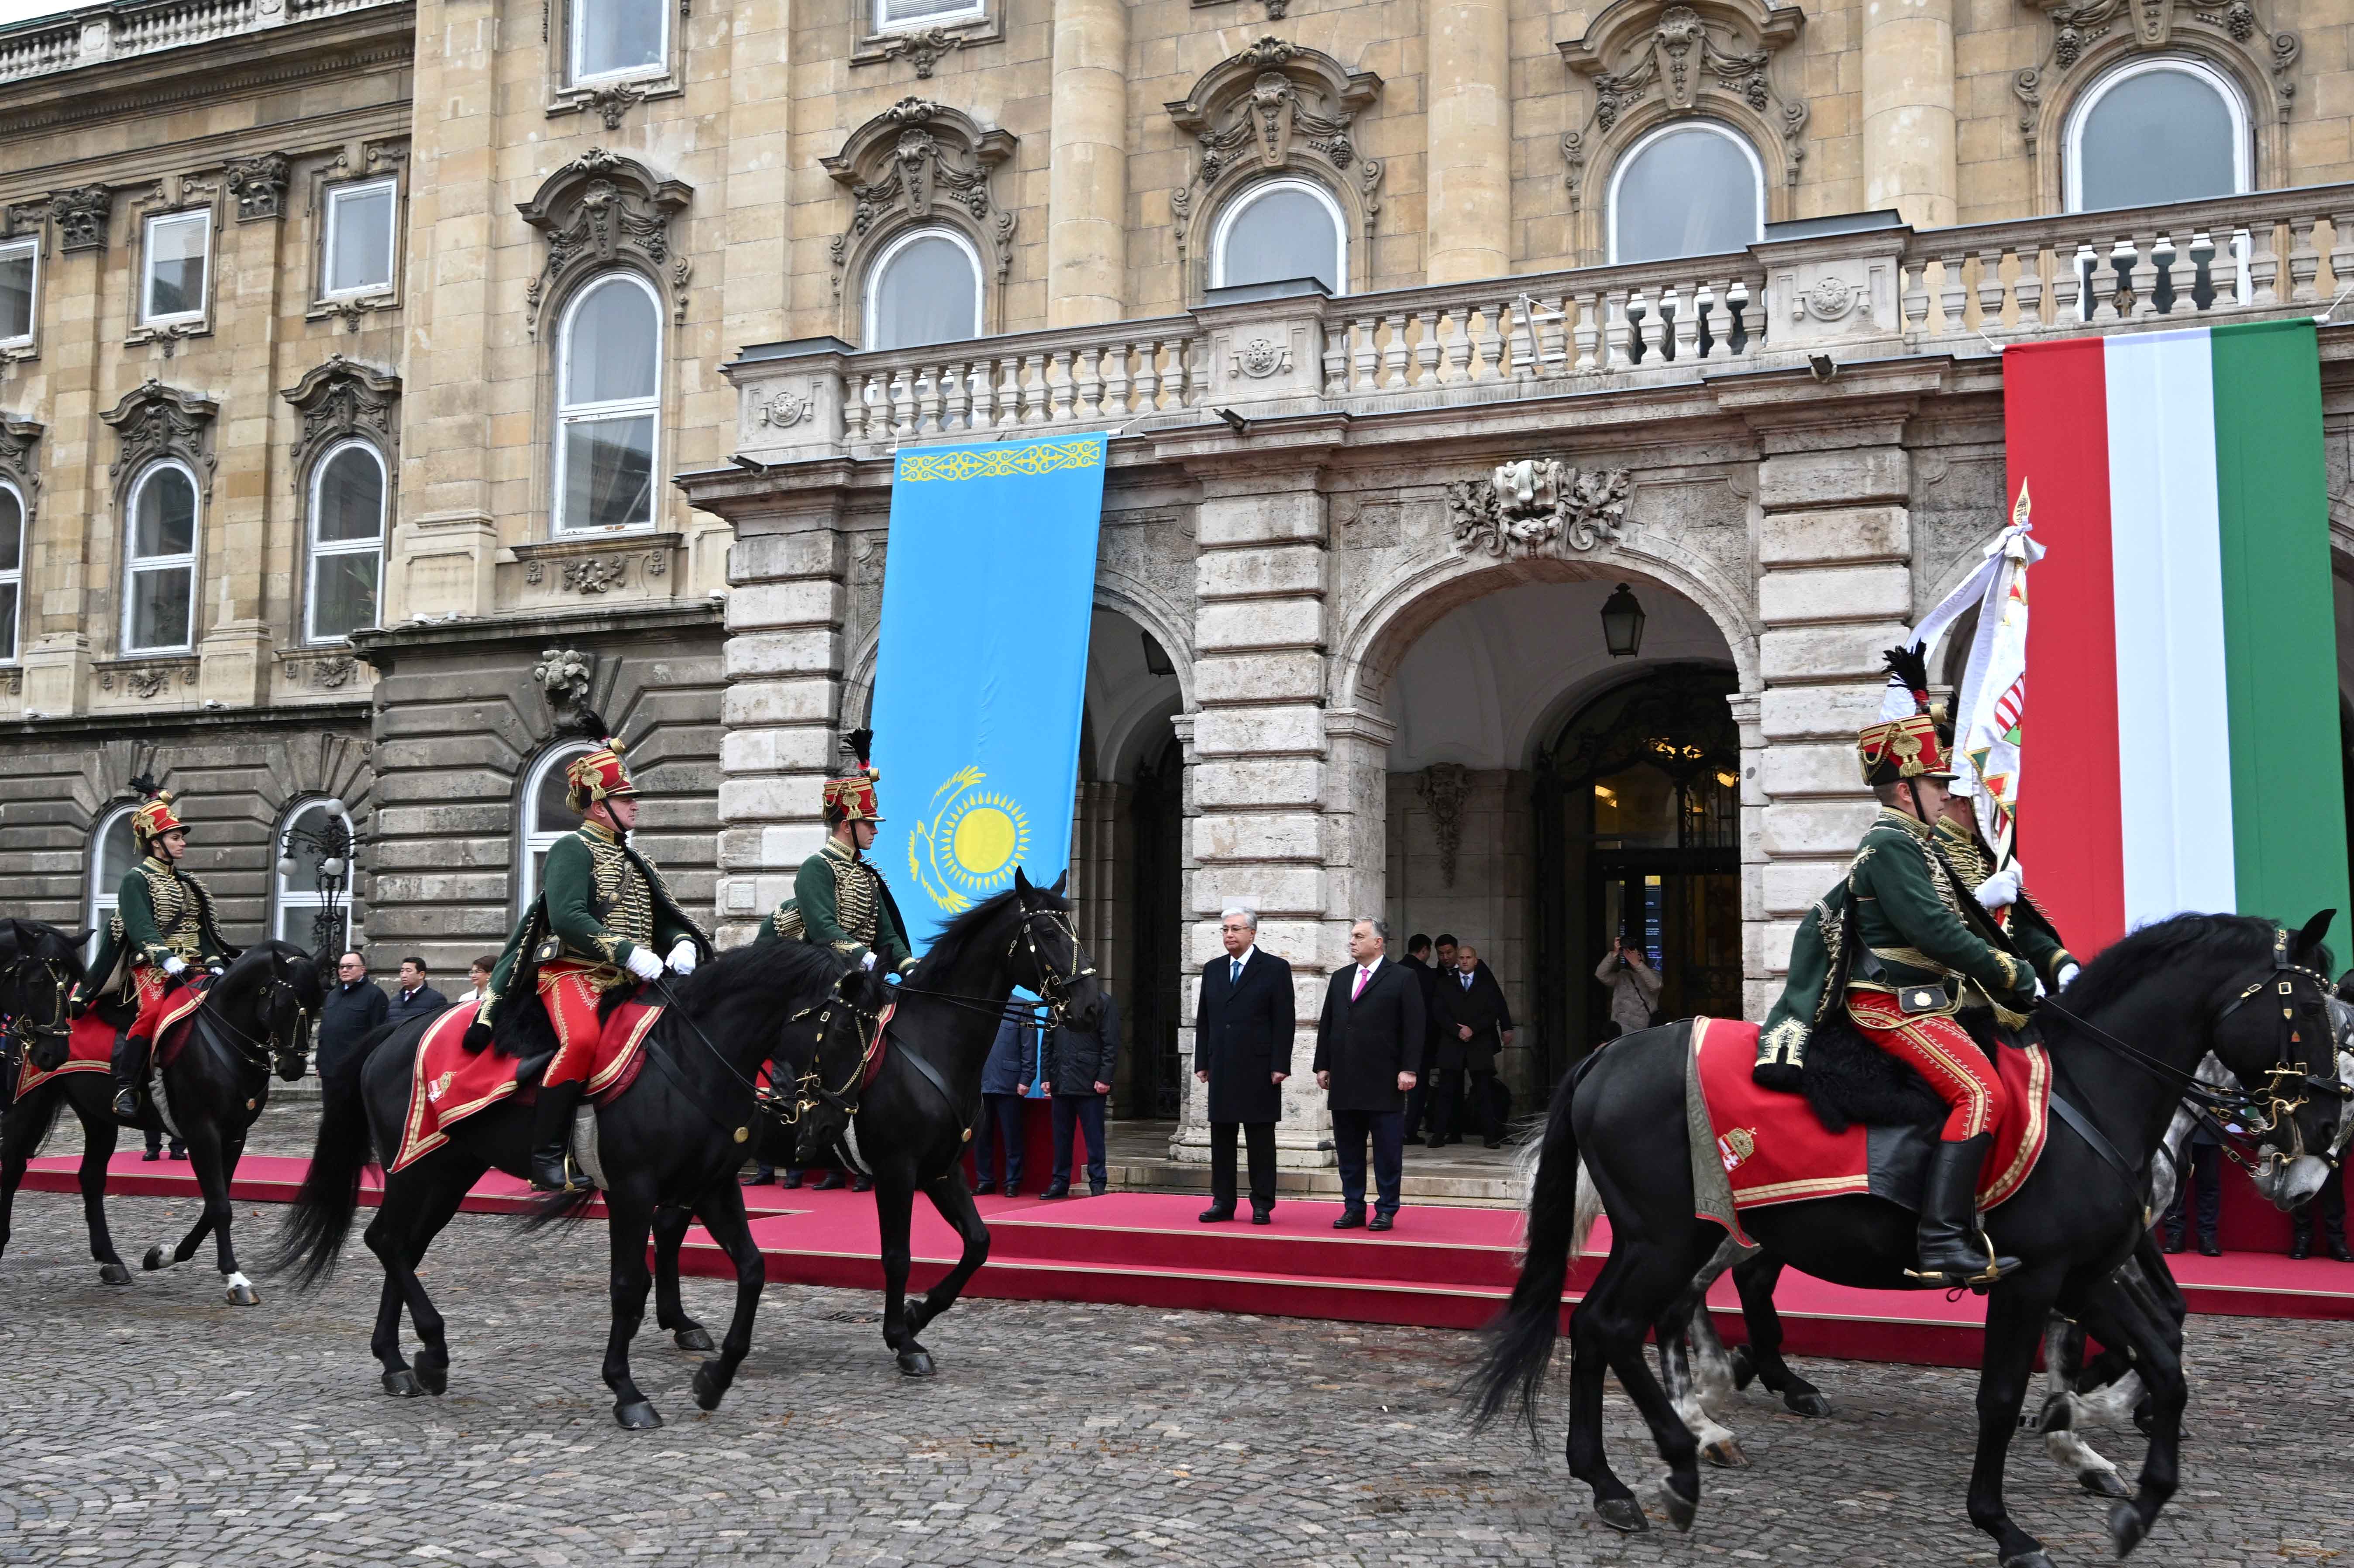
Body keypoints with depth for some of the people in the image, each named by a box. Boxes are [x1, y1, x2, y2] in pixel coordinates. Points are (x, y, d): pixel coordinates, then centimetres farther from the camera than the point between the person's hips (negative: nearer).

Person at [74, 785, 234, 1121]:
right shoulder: (137, 879, 0)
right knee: (152, 1010, -32)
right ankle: (125, 1088, -27)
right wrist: (165, 957, -29)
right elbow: (140, 927, -15)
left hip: (191, 967, 7)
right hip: (152, 966, -7)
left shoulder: (188, 883, 21)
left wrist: (214, 962, 0)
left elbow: (203, 929, 16)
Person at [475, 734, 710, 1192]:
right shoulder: (573, 849, -2)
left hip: (627, 981, 8)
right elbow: (566, 918, -18)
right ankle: (548, 1158, -28)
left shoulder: (632, 861, 24)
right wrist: (628, 953, -25)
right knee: (582, 1039, -35)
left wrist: (683, 946, -5)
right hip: (571, 971, -8)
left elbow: (667, 918, 19)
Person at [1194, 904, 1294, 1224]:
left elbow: (1284, 1021, -6)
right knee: (1221, 1138, 6)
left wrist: (1280, 1066, -12)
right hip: (1222, 1069, 5)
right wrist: (1202, 1063, 8)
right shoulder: (1213, 969, 13)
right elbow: (1203, 1020, 14)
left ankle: (1262, 1206, 5)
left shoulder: (1275, 969, -2)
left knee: (1260, 1140, 0)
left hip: (1259, 1069, -5)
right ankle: (1223, 1203, 12)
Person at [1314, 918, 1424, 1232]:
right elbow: (1326, 1025, 15)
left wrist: (1409, 1070, -12)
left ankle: (1386, 1211, 9)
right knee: (1348, 1150, 9)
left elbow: (1415, 1028, -5)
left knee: (1387, 1153, 1)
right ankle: (1353, 1208, 17)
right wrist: (1323, 1066, 8)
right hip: (1344, 1082, 5)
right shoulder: (1340, 979, 14)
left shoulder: (1402, 979, -2)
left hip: (1384, 1083, -5)